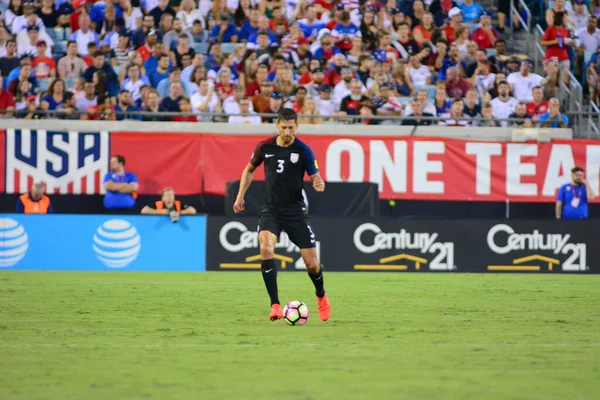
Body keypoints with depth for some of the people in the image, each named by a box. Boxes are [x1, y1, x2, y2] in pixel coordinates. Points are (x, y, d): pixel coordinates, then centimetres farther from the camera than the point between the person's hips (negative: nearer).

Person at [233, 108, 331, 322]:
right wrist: (240, 196, 11)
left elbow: (316, 179, -7)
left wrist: (319, 184, -30)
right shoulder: (264, 147, -1)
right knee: (266, 248, -27)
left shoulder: (304, 151, -8)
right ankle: (275, 305, -20)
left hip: (295, 211, -1)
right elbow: (249, 170, 16)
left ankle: (321, 296, 35)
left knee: (311, 262, 0)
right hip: (271, 210, 1)